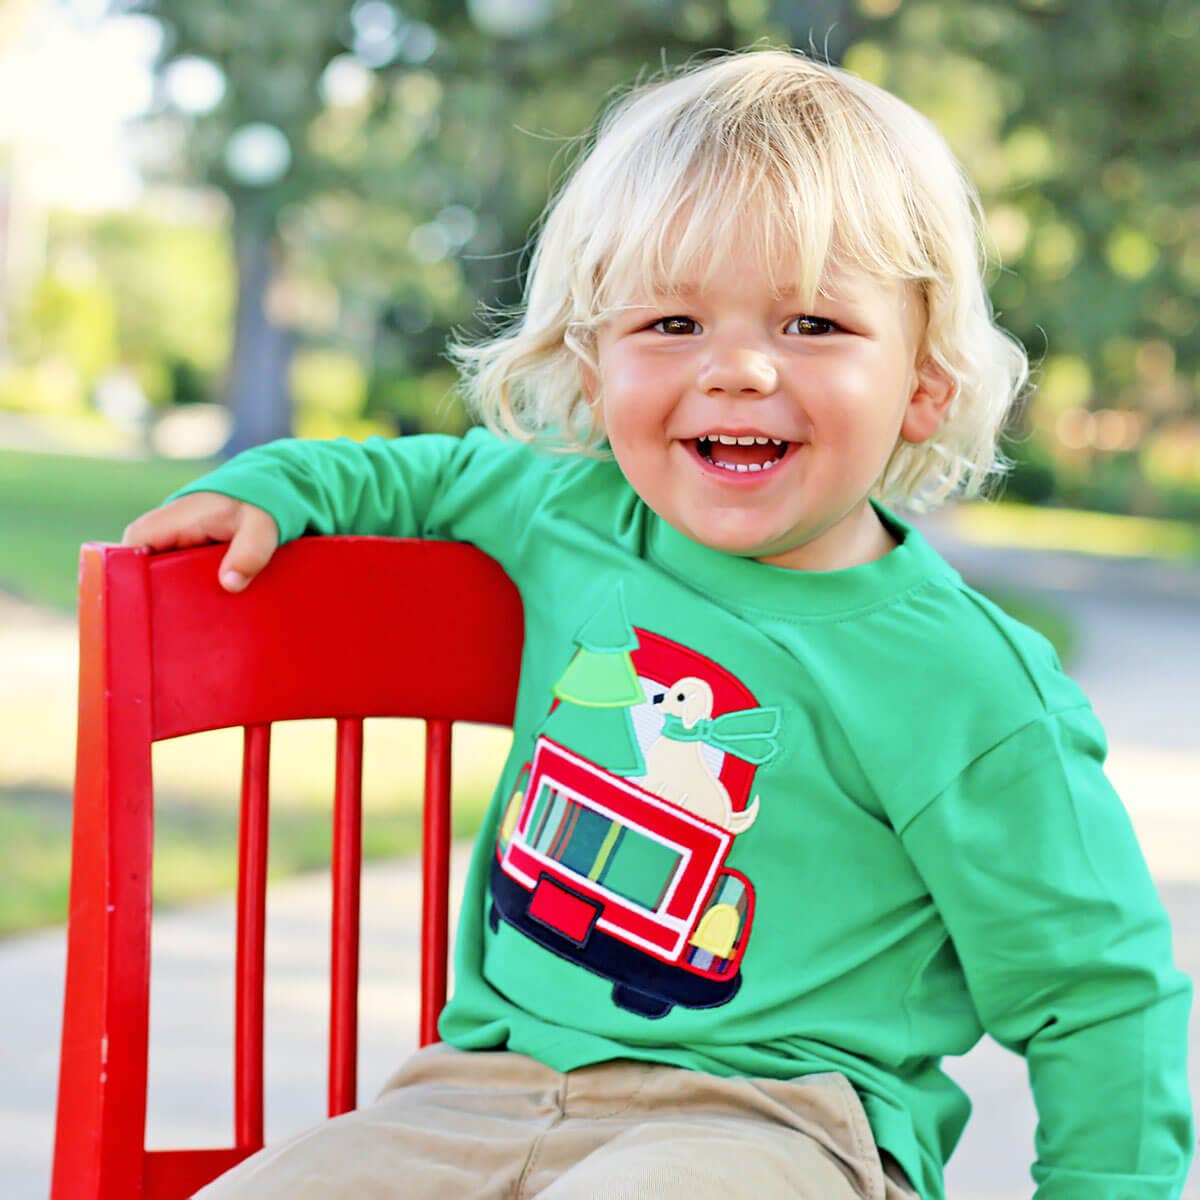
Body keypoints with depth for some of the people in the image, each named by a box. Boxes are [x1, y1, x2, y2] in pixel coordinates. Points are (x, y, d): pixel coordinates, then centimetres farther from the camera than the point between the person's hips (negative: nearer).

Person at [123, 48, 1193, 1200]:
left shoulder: (968, 694, -8)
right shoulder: (573, 515, 7)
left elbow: (1099, 996, 0)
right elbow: (438, 471, 32)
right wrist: (273, 486, 21)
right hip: (484, 1093, 6)